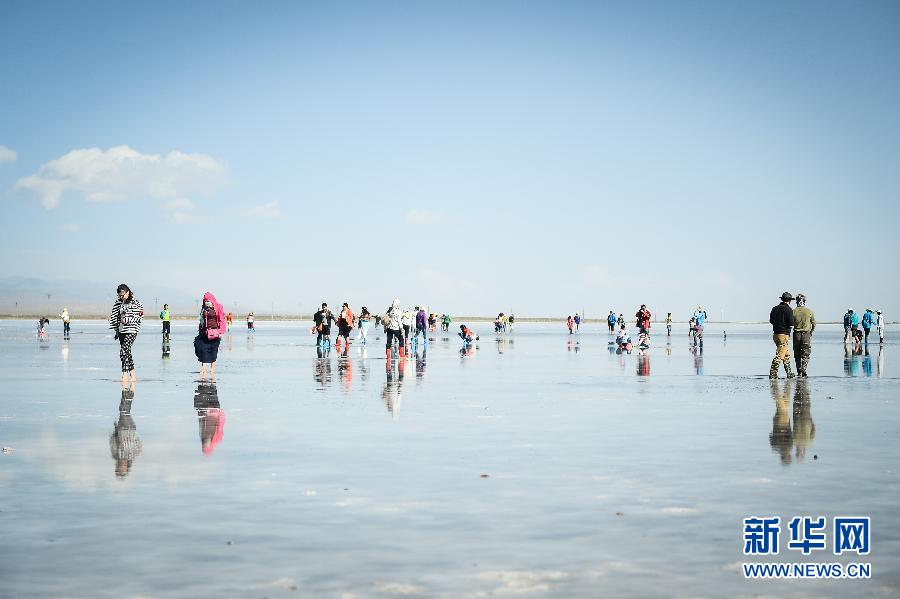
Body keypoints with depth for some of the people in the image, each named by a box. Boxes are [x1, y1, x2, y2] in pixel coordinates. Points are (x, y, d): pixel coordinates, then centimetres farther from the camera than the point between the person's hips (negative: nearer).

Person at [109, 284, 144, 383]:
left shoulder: (135, 303, -6)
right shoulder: (118, 303, 11)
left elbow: (140, 316, -8)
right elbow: (115, 316, 16)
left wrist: (128, 320, -16)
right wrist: (116, 330, 12)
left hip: (131, 330, -7)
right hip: (121, 330, 7)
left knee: (124, 352, -16)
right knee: (127, 352, 9)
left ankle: (125, 374, -13)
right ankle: (132, 374, 16)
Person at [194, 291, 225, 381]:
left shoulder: (218, 308, -3)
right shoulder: (204, 309, 11)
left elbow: (221, 320, -6)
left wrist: (221, 332, -13)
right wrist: (200, 330, 16)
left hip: (214, 332, -4)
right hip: (205, 332, 4)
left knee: (213, 352, 3)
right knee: (204, 350, -4)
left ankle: (212, 373, 10)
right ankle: (203, 372, -4)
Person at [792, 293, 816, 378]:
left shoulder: (793, 311, -5)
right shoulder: (809, 311, -3)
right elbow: (814, 324, 5)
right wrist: (810, 332, 22)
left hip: (796, 334, 1)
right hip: (806, 334, -1)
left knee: (797, 355, 11)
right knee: (805, 355, 3)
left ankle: (799, 372, 13)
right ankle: (803, 370, -11)